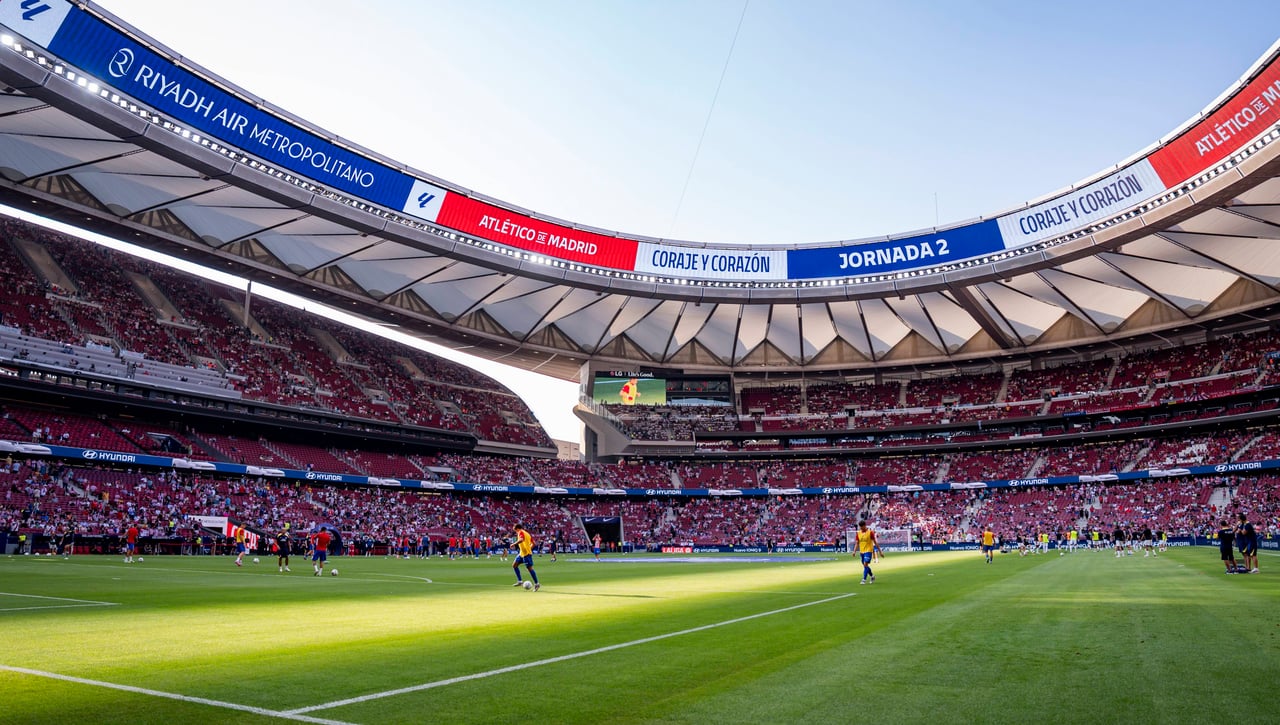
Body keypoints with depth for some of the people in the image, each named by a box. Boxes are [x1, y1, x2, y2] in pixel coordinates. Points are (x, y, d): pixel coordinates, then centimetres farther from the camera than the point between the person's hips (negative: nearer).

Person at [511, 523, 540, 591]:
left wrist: (514, 544, -19)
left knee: (529, 568, -8)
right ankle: (520, 581, 14)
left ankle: (536, 584, -4)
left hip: (526, 553, -10)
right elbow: (533, 543, 20)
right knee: (514, 565, 12)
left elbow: (521, 539, -29)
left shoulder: (521, 532, -7)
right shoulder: (527, 533, 19)